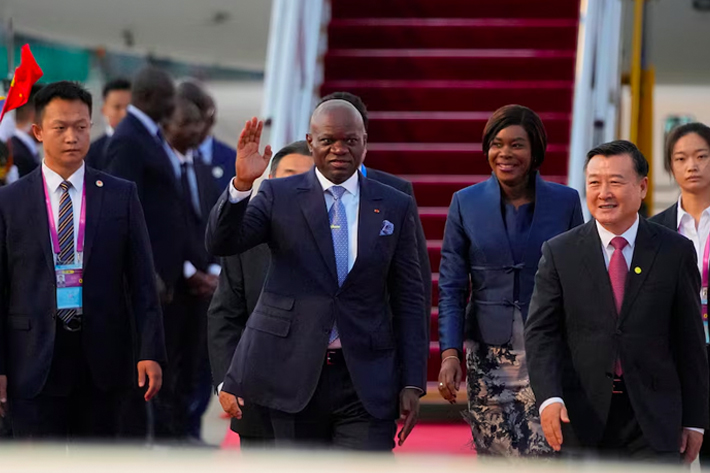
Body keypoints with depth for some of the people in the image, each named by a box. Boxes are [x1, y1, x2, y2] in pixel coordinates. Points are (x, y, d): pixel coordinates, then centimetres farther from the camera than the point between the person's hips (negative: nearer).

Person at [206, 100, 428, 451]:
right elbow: (221, 243, -9)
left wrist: (412, 383, 1)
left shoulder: (395, 207, 8)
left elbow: (408, 299, 8)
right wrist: (241, 184, -26)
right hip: (294, 375, 0)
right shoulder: (278, 195, 5)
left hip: (367, 382, 0)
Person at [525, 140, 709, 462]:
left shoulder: (675, 252, 3)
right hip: (581, 420, 1)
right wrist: (549, 398, -18)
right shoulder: (559, 253, 3)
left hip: (653, 422, -1)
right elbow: (541, 332, -2)